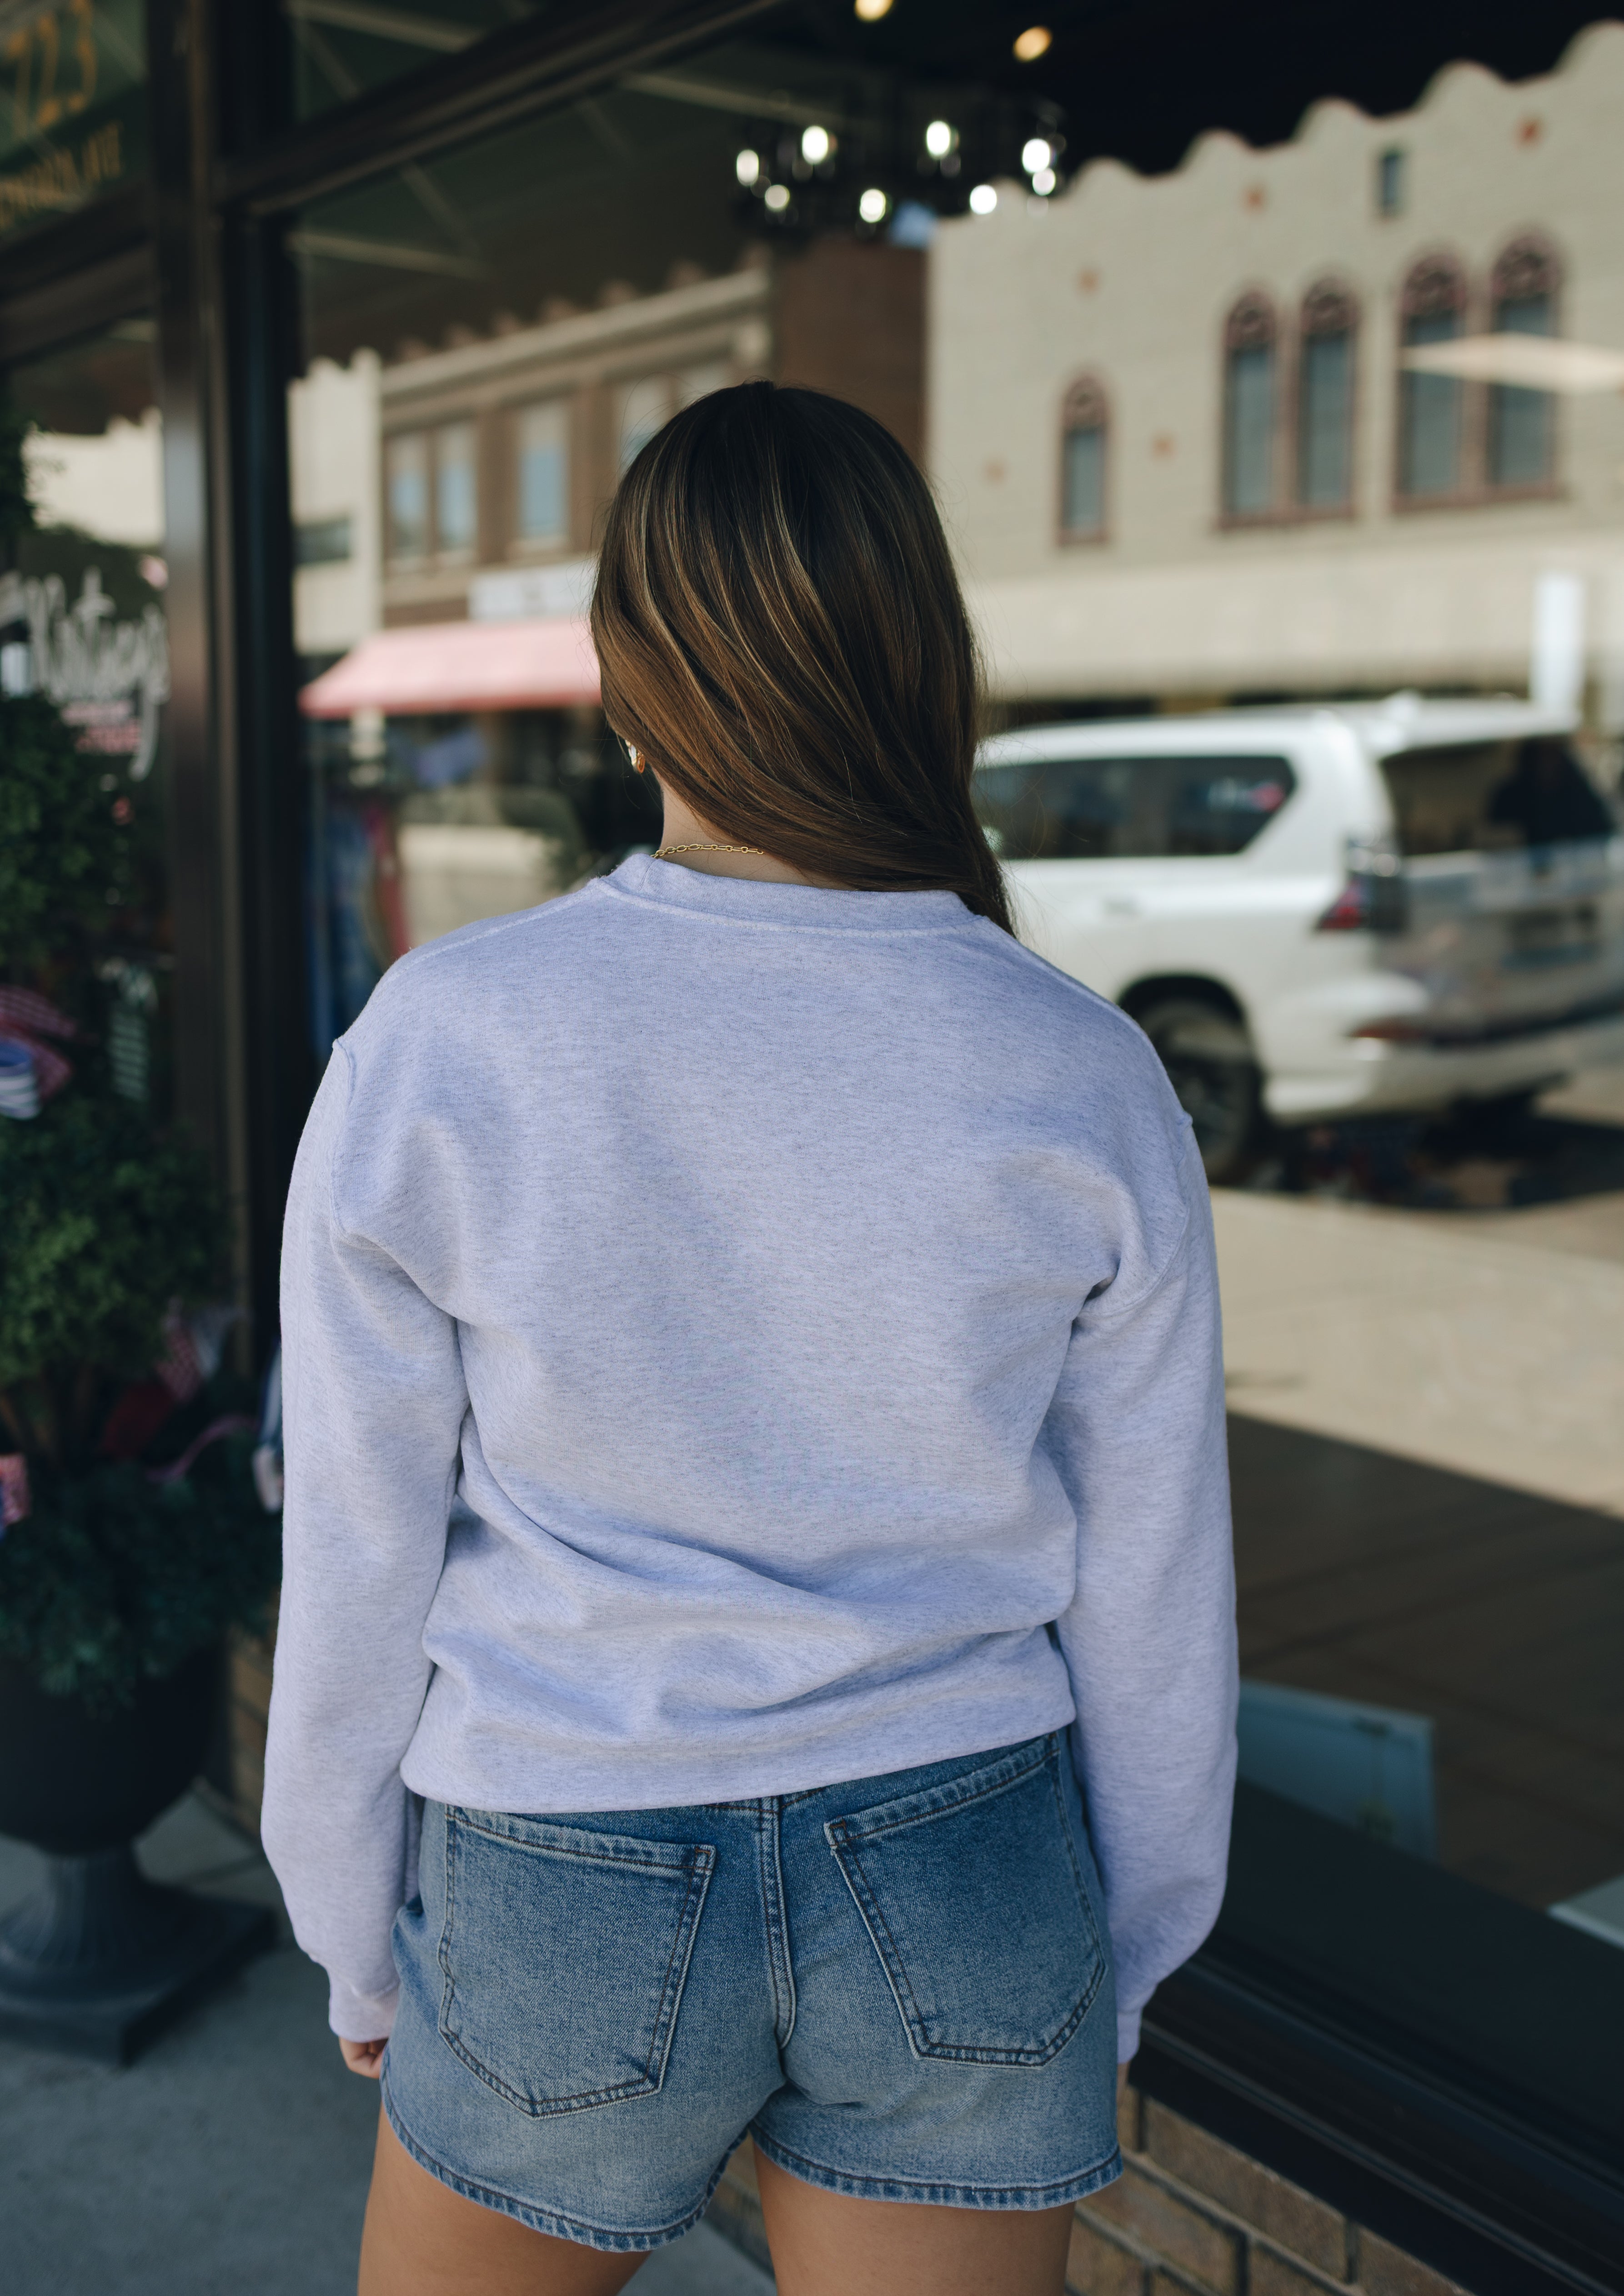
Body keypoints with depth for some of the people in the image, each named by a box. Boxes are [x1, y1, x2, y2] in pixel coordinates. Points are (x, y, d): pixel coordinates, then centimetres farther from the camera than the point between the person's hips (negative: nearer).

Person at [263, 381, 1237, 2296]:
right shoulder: (1085, 1082, -12)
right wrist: (1119, 1971, 13)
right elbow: (1150, 1590, -3)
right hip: (967, 1904, 2)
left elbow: (361, 1565, -8)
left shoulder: (433, 1045, -17)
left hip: (573, 1904, -1)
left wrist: (357, 1940, 8)